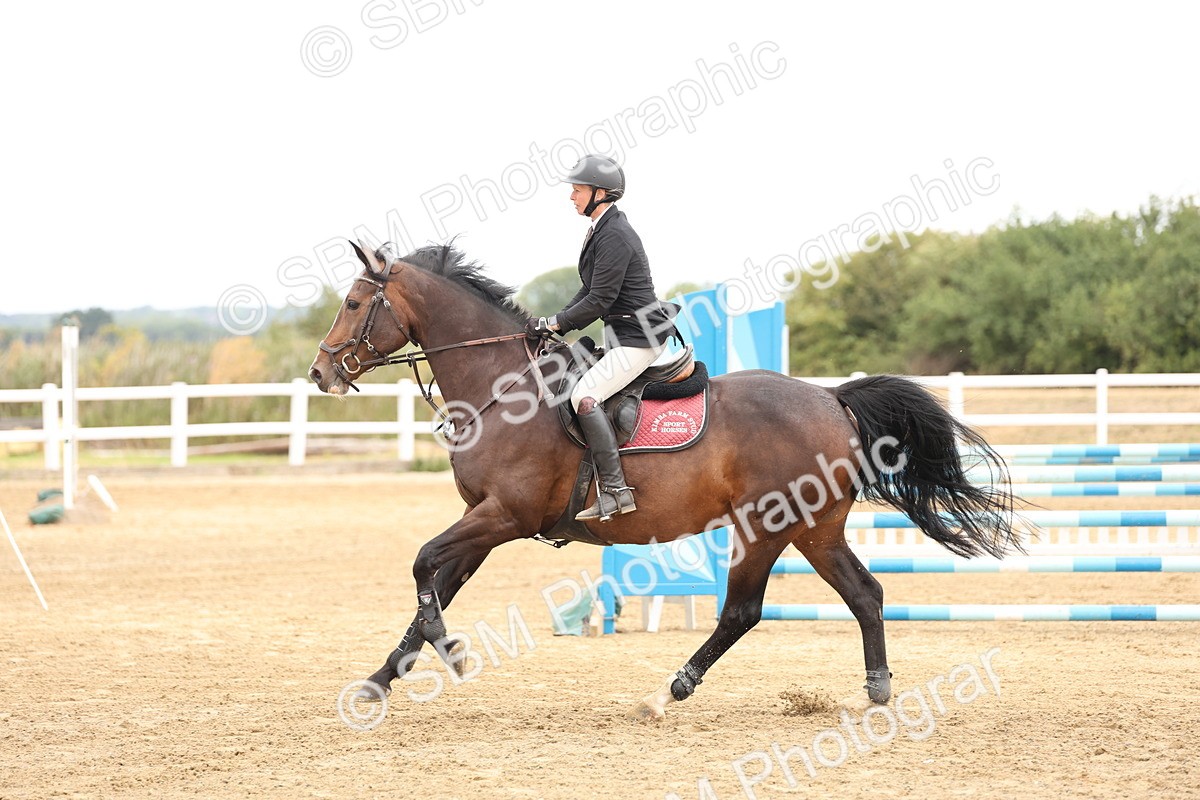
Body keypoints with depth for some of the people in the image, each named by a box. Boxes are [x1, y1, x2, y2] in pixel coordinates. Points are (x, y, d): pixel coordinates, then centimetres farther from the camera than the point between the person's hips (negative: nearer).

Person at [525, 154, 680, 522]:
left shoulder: (614, 236, -19)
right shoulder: (602, 230, 12)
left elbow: (598, 302, -21)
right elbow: (589, 292, 17)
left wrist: (551, 324, -14)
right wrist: (556, 324, 7)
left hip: (640, 338, -11)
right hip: (620, 333, 11)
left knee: (584, 396, -24)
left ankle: (615, 491, -23)